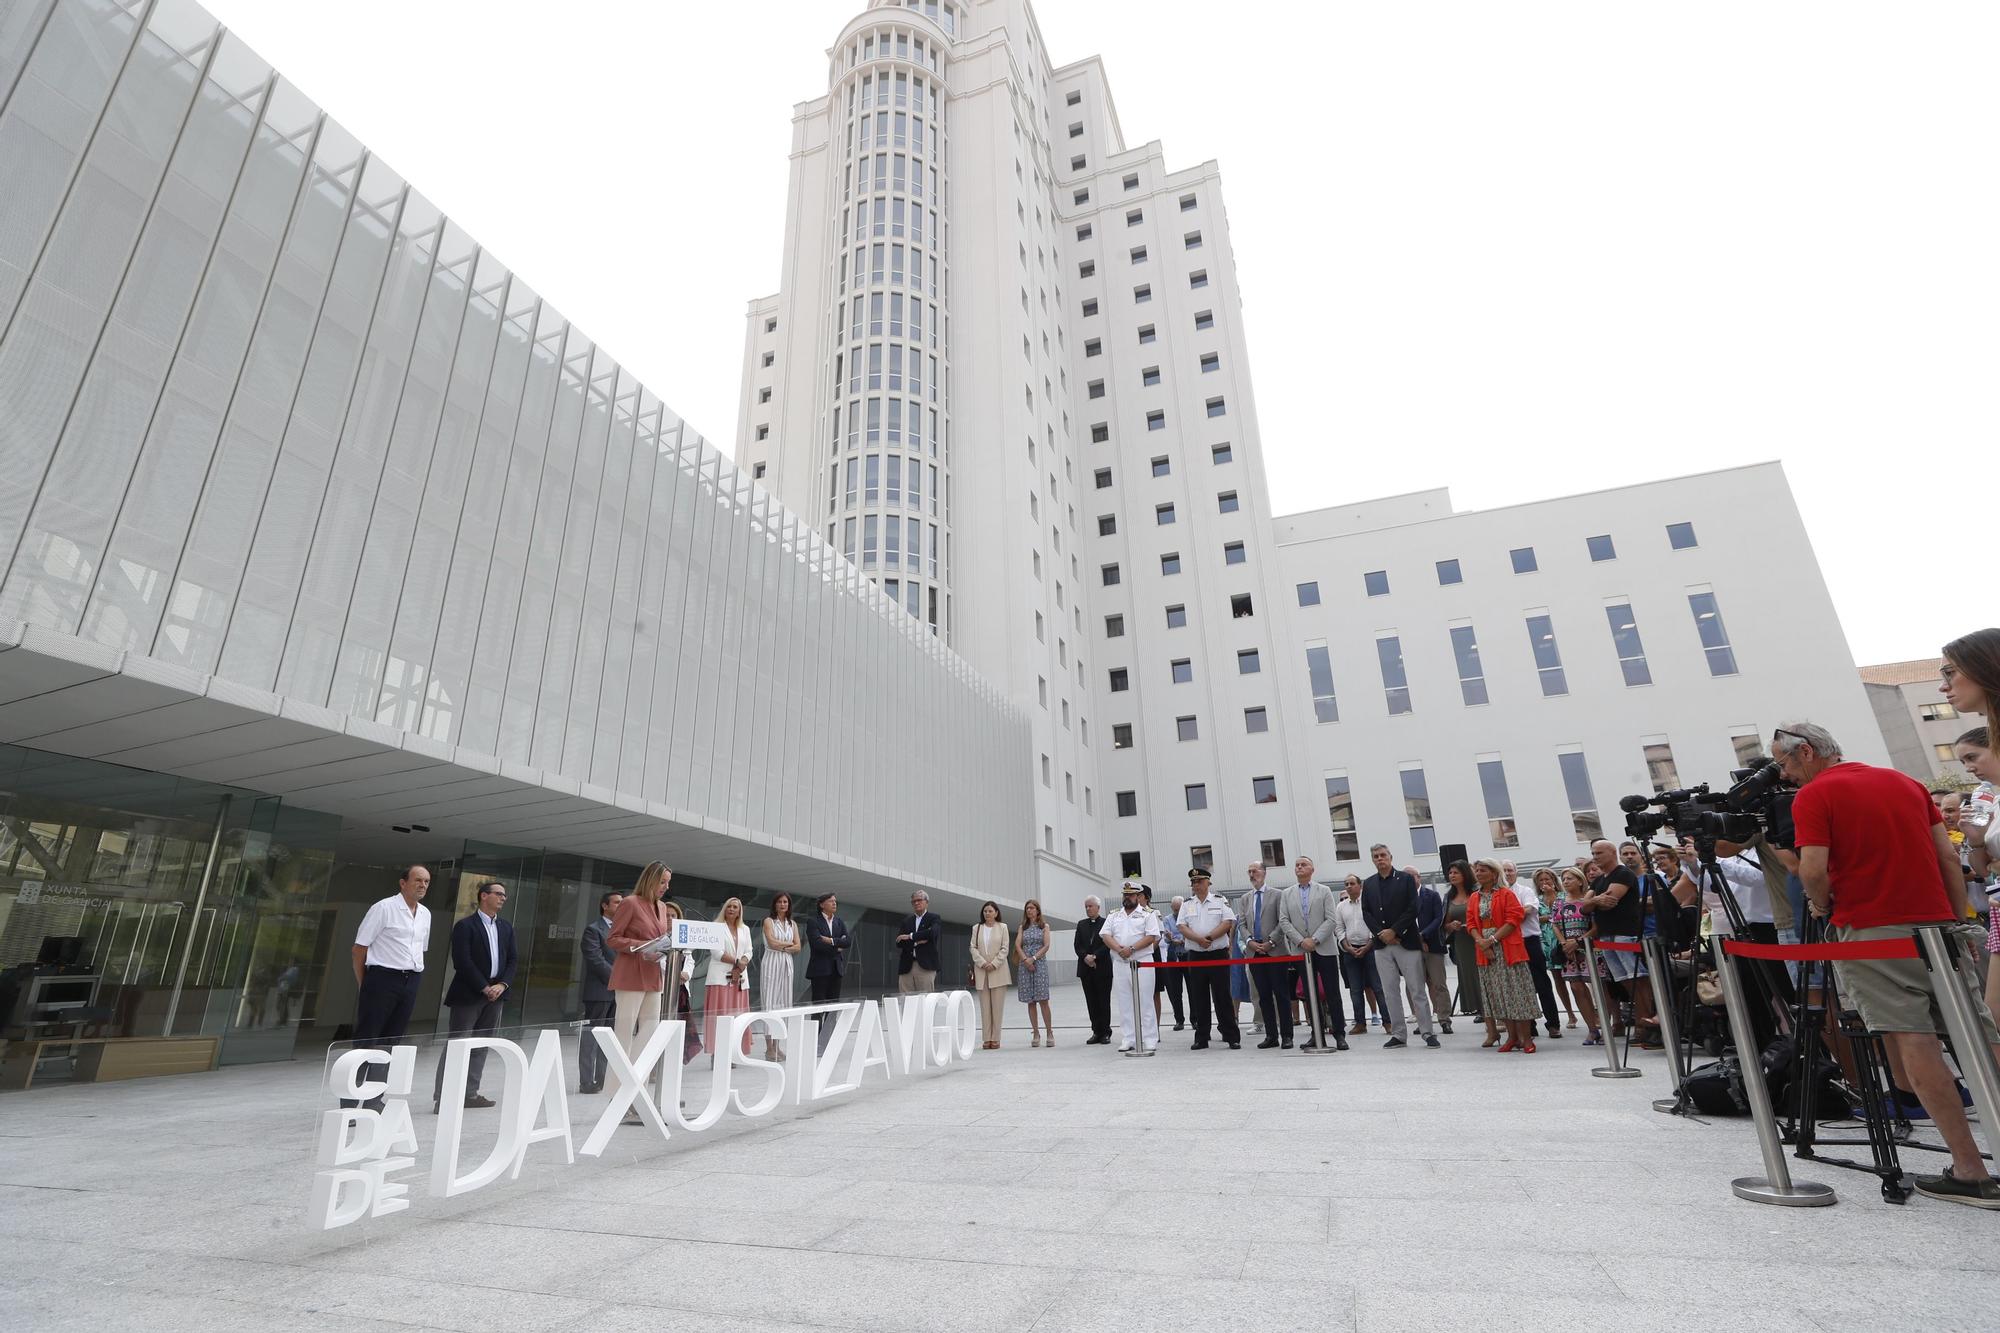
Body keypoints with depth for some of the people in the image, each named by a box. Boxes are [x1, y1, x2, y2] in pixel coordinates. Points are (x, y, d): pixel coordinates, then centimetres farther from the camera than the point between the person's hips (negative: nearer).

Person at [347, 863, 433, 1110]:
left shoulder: (425, 914, 12)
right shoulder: (384, 908, -7)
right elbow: (359, 948, -5)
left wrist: (415, 977, 13)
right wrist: (363, 986, -3)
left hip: (411, 982, 6)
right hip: (382, 978, -6)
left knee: (390, 1042, 10)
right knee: (366, 1041, -2)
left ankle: (373, 1100, 18)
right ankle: (350, 1101, 6)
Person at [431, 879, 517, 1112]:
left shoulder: (506, 927, 13)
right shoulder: (465, 925, -7)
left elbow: (512, 959, 10)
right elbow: (462, 961, -14)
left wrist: (502, 985, -5)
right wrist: (484, 987, -14)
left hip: (495, 994, 6)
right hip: (468, 994, -6)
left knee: (481, 1047, 10)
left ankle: (470, 1093, 17)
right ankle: (441, 1097, 2)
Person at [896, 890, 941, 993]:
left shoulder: (933, 918, 7)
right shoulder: (907, 920, 19)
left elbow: (932, 933, -14)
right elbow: (899, 943, 8)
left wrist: (910, 936, -9)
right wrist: (916, 942, -8)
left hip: (925, 966, -3)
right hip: (906, 966, 3)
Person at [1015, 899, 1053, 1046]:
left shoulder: (1044, 926, 8)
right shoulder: (1022, 927, 14)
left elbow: (1046, 946, -2)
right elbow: (1018, 945, 4)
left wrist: (1033, 958, -12)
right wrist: (1025, 959, -12)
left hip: (1040, 963, -3)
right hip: (1025, 966, 3)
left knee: (1043, 1000, -9)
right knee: (1030, 1001, 2)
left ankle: (1049, 1032, -4)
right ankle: (1036, 1034, 7)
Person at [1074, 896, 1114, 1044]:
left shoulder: (1106, 923, -1)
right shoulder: (1081, 924, 13)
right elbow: (1076, 944, 6)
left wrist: (1095, 956, -17)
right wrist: (1085, 956, -11)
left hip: (1102, 967, -4)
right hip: (1086, 968, 4)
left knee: (1104, 1001, 1)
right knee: (1091, 1001, 6)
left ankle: (1105, 1032, 8)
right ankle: (1096, 1032, 12)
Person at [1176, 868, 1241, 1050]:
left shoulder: (1220, 900, 3)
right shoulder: (1186, 904, 10)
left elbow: (1228, 923, -7)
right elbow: (1182, 927, 0)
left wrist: (1209, 937, -16)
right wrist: (1199, 939, -16)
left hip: (1218, 954, -3)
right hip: (1195, 956, 3)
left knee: (1223, 997, -1)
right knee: (1199, 999, 6)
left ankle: (1232, 1037, 6)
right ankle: (1201, 1038, 13)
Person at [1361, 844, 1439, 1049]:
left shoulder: (1406, 878, 0)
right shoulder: (1368, 884, 10)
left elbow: (1413, 909, -7)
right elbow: (1366, 913, 6)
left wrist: (1393, 931, -12)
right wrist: (1381, 934, -8)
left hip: (1406, 942, -3)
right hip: (1382, 944, 3)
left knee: (1418, 990, 1)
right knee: (1390, 992, 6)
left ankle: (1428, 1033, 10)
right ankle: (1398, 1035, 13)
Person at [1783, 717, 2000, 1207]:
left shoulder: (1813, 795, -6)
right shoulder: (1906, 782, 15)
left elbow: (1813, 869, -16)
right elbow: (1949, 858, 13)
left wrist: (1822, 907, 3)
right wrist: (1959, 921, 16)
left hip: (1870, 930, -7)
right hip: (1937, 923, 7)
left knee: (1911, 1039, -8)